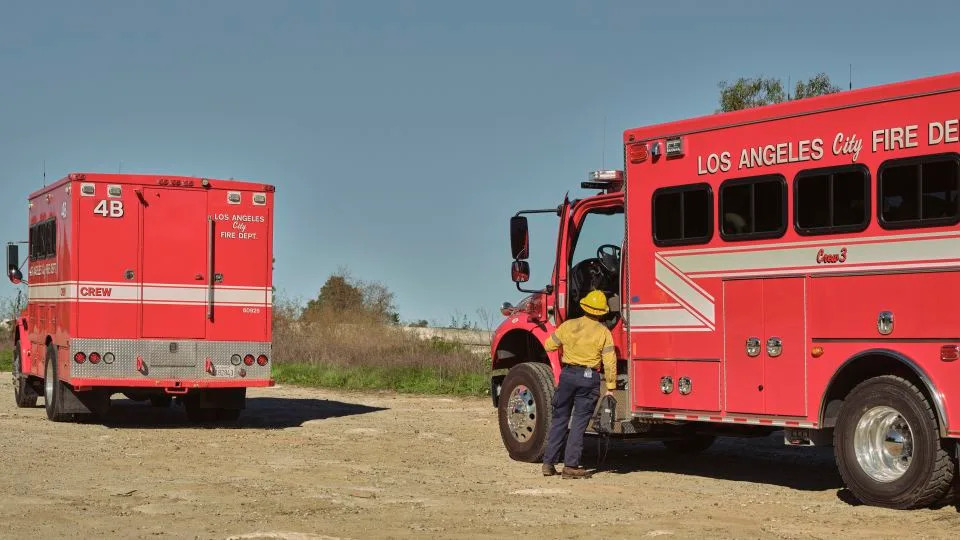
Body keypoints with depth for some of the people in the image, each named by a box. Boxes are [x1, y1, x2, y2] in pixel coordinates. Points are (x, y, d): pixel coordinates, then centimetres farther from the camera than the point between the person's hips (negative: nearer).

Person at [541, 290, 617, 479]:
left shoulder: (568, 325, 1)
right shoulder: (603, 332, -5)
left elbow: (549, 346, 11)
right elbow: (610, 363, -8)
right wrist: (610, 388, -2)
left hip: (568, 374, 2)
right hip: (590, 378, -2)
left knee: (559, 419, 12)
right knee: (579, 423, 2)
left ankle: (548, 463, 13)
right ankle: (570, 466, -1)